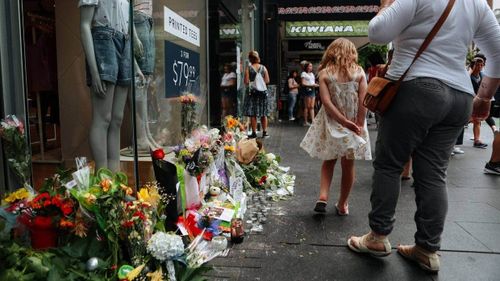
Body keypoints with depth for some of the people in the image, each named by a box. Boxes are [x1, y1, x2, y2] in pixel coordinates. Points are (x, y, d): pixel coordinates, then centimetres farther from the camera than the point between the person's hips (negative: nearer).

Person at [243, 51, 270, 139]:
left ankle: (254, 133, 5)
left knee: (252, 114, 3)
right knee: (263, 113, 10)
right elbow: (267, 80, 2)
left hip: (252, 92, -3)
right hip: (262, 92, 3)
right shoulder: (263, 68, 2)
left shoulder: (248, 68, -6)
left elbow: (246, 81, -10)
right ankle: (265, 132, 13)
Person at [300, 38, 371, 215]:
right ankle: (342, 204, 21)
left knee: (329, 161, 16)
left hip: (331, 124, 0)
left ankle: (323, 197, 1)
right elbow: (363, 101, -9)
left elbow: (326, 101, -14)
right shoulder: (359, 72, -3)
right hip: (354, 123, 1)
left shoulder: (325, 73, -5)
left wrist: (343, 121, -13)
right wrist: (359, 125, -7)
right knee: (348, 165, 11)